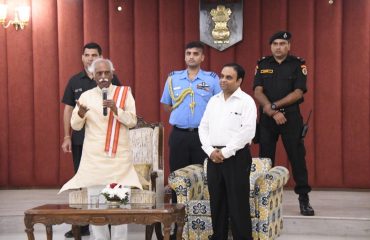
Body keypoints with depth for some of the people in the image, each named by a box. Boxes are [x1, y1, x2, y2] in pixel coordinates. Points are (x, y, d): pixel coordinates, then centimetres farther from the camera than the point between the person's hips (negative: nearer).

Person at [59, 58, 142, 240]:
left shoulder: (124, 93, 3)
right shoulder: (86, 96, 7)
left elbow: (132, 121, -4)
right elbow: (75, 126, 5)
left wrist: (116, 109, -20)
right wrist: (81, 114, -16)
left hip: (119, 157, -1)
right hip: (93, 158, 1)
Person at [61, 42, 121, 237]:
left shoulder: (111, 79, 0)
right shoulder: (74, 81, 8)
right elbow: (68, 109, 10)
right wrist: (67, 137, 4)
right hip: (80, 139, 3)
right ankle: (82, 224, 15)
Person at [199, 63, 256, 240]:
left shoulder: (246, 101, -5)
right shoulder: (213, 101, 14)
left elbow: (248, 131, -14)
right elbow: (203, 127, 12)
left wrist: (225, 152, -14)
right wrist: (210, 150, -4)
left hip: (236, 156, -6)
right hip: (214, 157, 6)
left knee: (238, 204, -4)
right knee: (217, 202, 10)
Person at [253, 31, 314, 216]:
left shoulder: (298, 65, 0)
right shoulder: (262, 65, 7)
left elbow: (298, 93, -9)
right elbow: (258, 92, -1)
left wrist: (273, 105, -14)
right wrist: (273, 112, -14)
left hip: (291, 117, -2)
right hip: (267, 118, 2)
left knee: (297, 157, -2)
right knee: (265, 158, 6)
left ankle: (304, 198, 3)